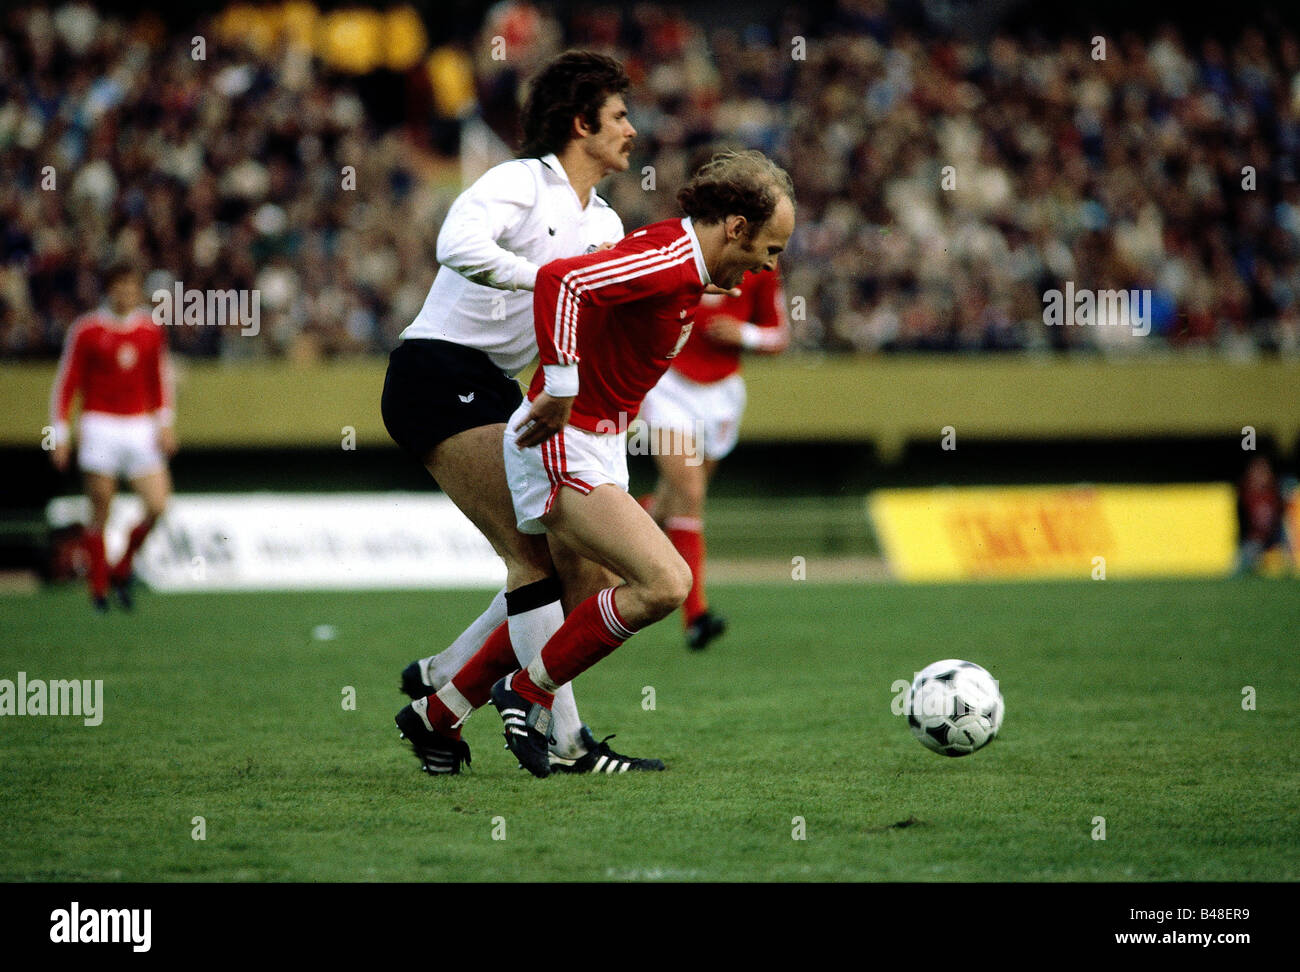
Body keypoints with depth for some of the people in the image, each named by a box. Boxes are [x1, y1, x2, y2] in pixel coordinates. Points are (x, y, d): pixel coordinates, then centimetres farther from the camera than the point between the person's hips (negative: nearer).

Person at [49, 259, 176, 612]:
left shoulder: (151, 330, 7)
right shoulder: (86, 330, -4)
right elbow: (65, 384, 1)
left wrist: (164, 422, 10)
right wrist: (60, 434, -3)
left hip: (140, 428, 3)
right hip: (100, 427, -3)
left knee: (157, 506, -9)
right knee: (100, 513, -4)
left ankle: (121, 570, 13)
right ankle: (99, 587, 9)